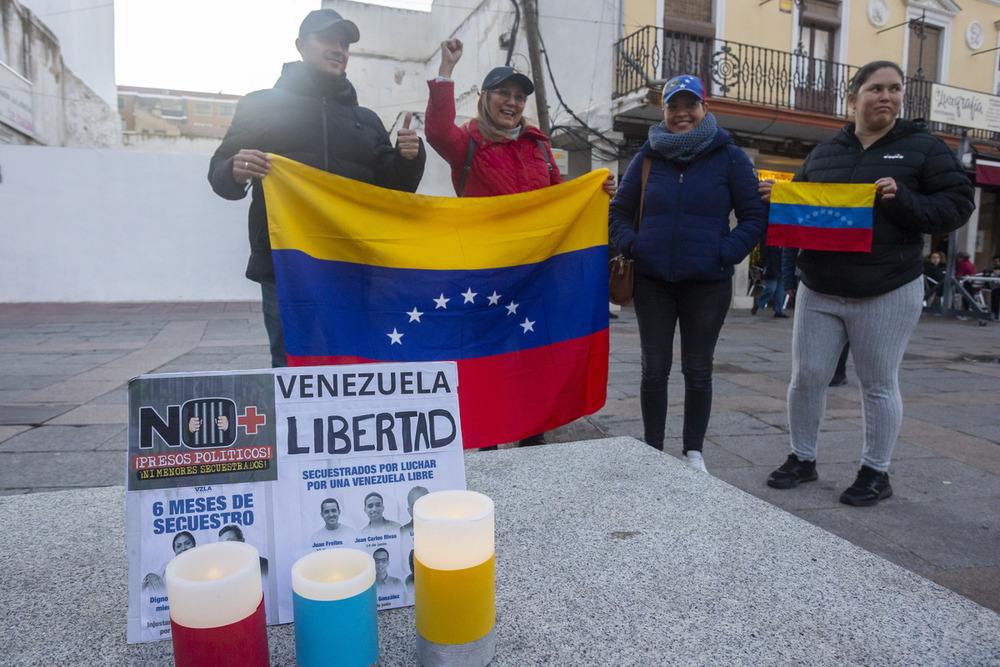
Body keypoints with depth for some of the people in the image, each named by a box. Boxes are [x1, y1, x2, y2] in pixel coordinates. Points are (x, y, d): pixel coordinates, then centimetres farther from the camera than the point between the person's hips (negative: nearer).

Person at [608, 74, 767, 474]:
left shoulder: (729, 157, 2)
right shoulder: (648, 157, 8)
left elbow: (755, 216, 2)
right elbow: (619, 212, 13)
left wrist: (725, 253, -12)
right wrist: (630, 245, -4)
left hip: (708, 283, -1)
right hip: (652, 281, 2)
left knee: (698, 370, 8)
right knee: (654, 369, 6)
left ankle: (693, 452, 23)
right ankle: (652, 450, 21)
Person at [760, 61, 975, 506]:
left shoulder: (923, 148, 3)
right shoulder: (822, 154, 11)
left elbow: (957, 205, -2)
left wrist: (904, 200, -19)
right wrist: (776, 199, -2)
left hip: (887, 292, -3)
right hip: (819, 290, 3)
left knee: (878, 385, 5)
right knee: (806, 376, 4)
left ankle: (876, 474, 20)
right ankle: (802, 460, 22)